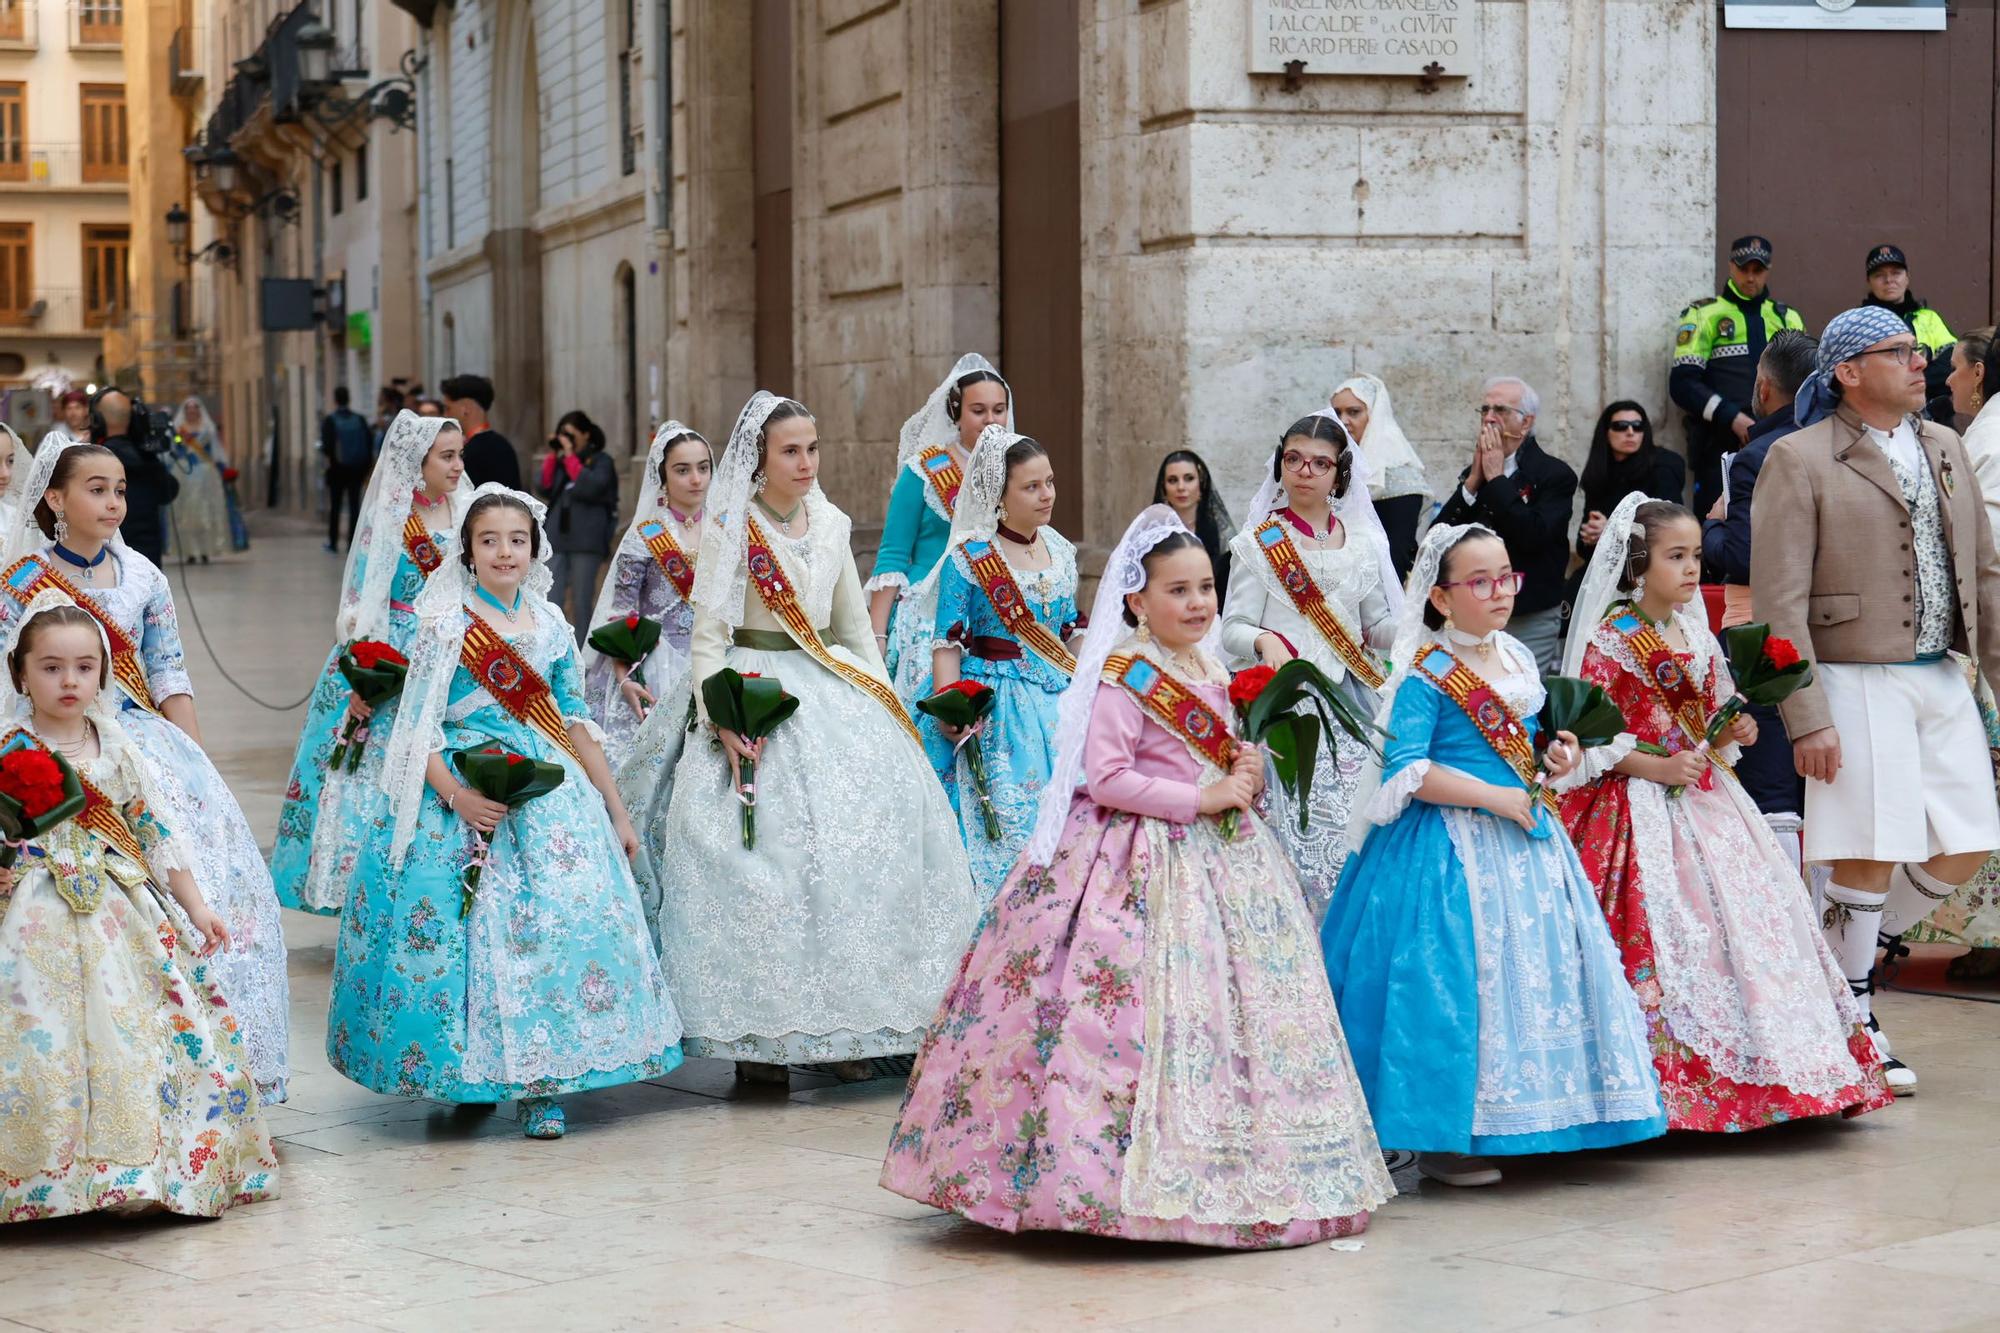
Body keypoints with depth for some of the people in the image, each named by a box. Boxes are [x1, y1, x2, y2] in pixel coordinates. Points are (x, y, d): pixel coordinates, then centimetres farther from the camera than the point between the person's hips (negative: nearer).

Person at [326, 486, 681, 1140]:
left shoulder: (551, 627, 11)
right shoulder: (445, 626, -1)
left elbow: (577, 723, 16)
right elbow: (418, 728, -6)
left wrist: (617, 812, 15)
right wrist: (455, 794, -21)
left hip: (552, 797, 3)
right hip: (464, 793, -3)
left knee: (565, 918, -8)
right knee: (471, 926, -7)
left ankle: (542, 1085, -2)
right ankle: (467, 1071, 9)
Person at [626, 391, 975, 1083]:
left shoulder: (831, 524, 12)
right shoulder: (730, 528, -3)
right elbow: (707, 637, -6)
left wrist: (888, 707, 11)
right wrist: (722, 719, -19)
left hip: (831, 689, 5)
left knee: (864, 833, -4)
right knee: (762, 860, -11)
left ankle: (845, 1025, 4)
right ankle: (755, 1033, -3)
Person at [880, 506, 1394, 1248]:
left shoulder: (1211, 674, 15)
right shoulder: (1123, 679, -11)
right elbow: (1106, 777, -19)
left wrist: (1245, 777, 3)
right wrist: (1199, 799, -19)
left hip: (1220, 858, 9)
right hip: (1145, 863, -8)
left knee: (1243, 1006, 7)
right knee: (1148, 1012, -14)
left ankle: (1226, 1176, 14)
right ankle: (1121, 1179, -10)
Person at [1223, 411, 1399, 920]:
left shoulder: (1361, 542, 12)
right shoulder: (1258, 544, 2)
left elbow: (1380, 627, 16)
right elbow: (1233, 629, -1)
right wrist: (1264, 641, -22)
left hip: (1349, 704, 3)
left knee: (1357, 830, -3)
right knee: (1297, 837, -10)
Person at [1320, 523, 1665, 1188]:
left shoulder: (1518, 660, 12)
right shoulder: (1426, 675, -12)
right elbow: (1407, 772, -18)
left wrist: (1553, 758, 2)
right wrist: (1495, 798, -20)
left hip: (1523, 834, 8)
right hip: (1453, 848, -8)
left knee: (1541, 966, 8)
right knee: (1456, 979, -8)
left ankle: (1514, 1121, 19)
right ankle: (1441, 1140, 2)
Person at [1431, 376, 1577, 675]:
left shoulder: (1556, 474, -5)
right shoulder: (1474, 474, 13)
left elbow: (1534, 535, -22)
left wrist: (1496, 479, -14)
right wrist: (1473, 480, -5)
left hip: (1530, 621, -6)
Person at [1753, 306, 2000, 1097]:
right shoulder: (1800, 460, -7)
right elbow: (1779, 600, -11)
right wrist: (1806, 719, -17)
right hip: (1858, 682, -7)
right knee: (1872, 855, -3)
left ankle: (1856, 945, 29)